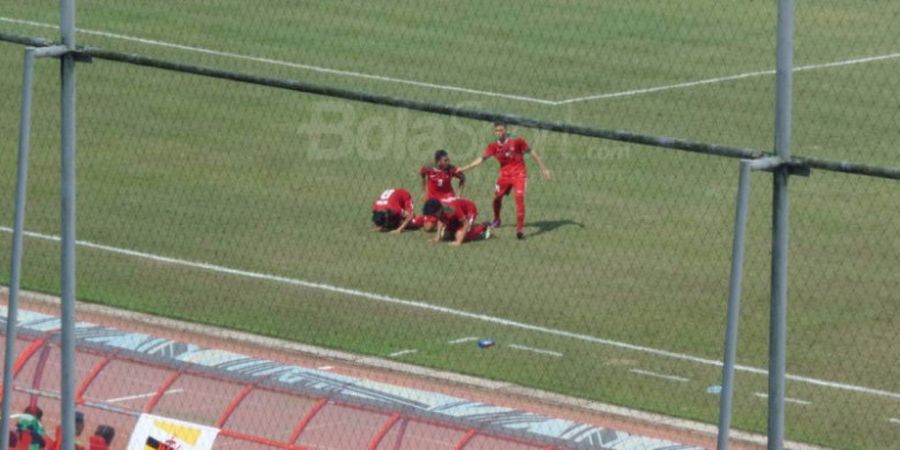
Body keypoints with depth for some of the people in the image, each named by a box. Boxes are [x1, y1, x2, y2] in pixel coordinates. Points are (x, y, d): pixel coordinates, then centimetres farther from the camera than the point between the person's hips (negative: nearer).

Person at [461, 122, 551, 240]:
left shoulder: (516, 141, -13)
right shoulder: (494, 146, -2)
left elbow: (532, 153, -6)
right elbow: (481, 159, -2)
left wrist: (543, 168, -4)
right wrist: (464, 168, -9)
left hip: (519, 173, -4)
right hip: (504, 175, 4)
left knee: (519, 197, -21)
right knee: (497, 197, 11)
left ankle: (520, 228, -21)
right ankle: (496, 220, 41)